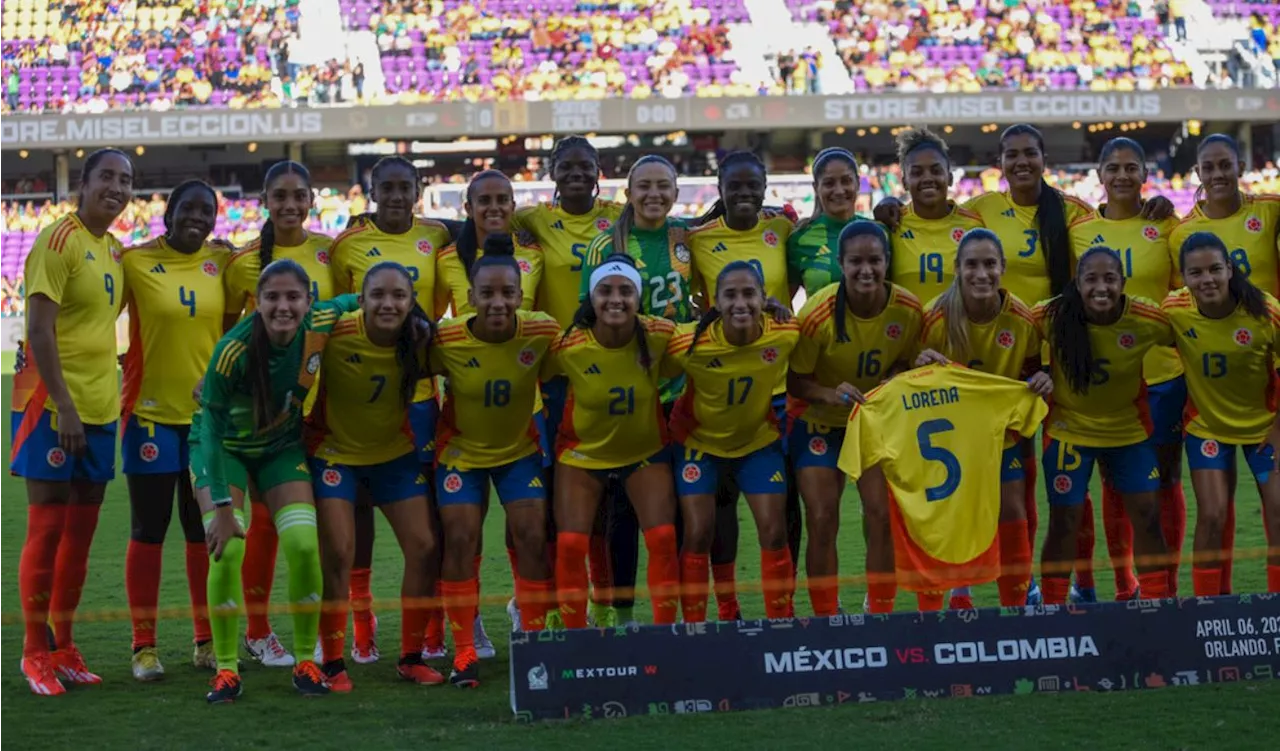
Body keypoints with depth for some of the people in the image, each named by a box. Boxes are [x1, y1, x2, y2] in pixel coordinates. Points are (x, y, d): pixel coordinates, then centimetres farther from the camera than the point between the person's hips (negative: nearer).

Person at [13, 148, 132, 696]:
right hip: (54, 406, -8)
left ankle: (64, 647, 17)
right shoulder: (59, 240, -12)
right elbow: (39, 330, -17)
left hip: (99, 407, 8)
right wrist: (64, 406, -22)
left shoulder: (115, 249, 13)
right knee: (47, 527, -3)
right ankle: (35, 651, 5)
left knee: (81, 532, 9)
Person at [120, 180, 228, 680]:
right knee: (148, 530, 2)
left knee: (204, 530, 9)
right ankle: (144, 646, 8)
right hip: (152, 412, -3)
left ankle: (207, 640, 19)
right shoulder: (135, 261, -6)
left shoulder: (223, 262, 3)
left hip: (209, 413, 3)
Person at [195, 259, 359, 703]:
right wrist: (222, 506, -28)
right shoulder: (233, 351, -33)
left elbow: (355, 301, 2)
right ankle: (226, 668, -4)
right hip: (224, 447, -3)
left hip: (282, 446, 3)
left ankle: (306, 662, 5)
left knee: (304, 545, -12)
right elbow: (212, 427, -26)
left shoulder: (321, 326, -23)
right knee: (227, 549, -18)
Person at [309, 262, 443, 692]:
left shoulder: (421, 340, -17)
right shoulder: (334, 334, -26)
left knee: (424, 548, -1)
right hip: (334, 451, -3)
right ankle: (333, 664, 3)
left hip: (395, 451, 4)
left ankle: (411, 657, 14)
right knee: (338, 552, -11)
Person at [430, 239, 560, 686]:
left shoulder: (543, 333, -23)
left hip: (520, 448, 1)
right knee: (460, 539, -6)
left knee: (533, 537, -5)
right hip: (461, 449, -1)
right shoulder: (446, 340, -26)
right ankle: (463, 652, 4)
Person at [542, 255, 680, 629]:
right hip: (583, 451, -1)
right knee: (570, 544, -6)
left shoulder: (660, 336, -23)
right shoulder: (568, 347, -26)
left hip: (646, 448, 1)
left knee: (662, 539, -8)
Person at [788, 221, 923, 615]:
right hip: (819, 420, -2)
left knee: (882, 516, -5)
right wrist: (830, 394, -35)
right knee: (822, 520, -8)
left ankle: (880, 616, 11)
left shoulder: (908, 309, -17)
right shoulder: (818, 313, -26)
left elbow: (906, 361, 2)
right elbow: (794, 378, -16)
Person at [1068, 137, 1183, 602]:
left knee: (1165, 480, 5)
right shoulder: (1079, 230, 3)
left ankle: (1166, 586, 13)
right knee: (1115, 482, 9)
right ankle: (1124, 587, 20)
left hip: (1162, 372, -2)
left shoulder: (1166, 225, -1)